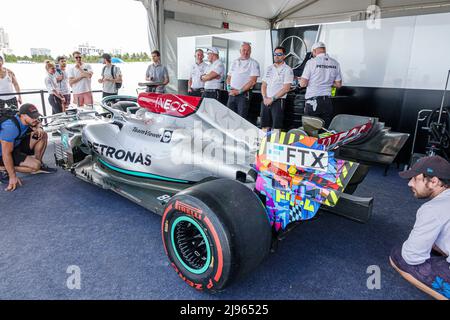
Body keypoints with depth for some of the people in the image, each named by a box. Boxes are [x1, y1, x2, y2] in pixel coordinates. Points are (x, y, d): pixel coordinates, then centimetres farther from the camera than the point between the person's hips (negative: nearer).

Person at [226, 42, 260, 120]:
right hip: (232, 94, 5)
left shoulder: (253, 63, -1)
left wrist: (239, 91, -13)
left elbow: (253, 81, -10)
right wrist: (229, 87, -1)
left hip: (244, 94, -5)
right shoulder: (235, 62, 17)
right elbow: (229, 77, 20)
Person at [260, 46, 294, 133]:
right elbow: (263, 85, 15)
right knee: (264, 127, 6)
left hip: (278, 101, -5)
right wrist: (265, 98, -3)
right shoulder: (269, 68, 16)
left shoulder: (287, 70, -1)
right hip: (266, 101, 5)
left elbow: (286, 88, -9)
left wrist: (272, 98, -13)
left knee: (276, 128, -8)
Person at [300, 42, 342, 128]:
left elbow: (303, 84, -8)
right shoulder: (335, 63, 8)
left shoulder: (311, 62, -6)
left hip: (313, 101, -4)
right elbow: (338, 84, 12)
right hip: (327, 101, 4)